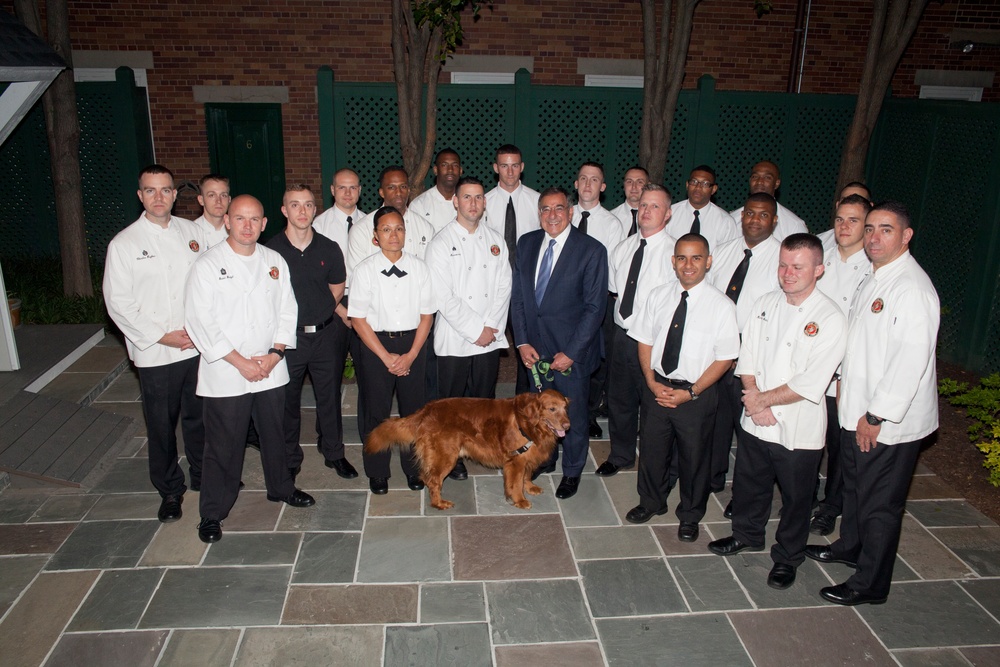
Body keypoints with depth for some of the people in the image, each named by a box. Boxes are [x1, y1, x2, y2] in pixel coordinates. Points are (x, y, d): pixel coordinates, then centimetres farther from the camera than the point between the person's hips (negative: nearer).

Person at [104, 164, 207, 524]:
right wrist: (163, 336, -11)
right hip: (155, 354, -2)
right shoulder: (123, 244, -4)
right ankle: (170, 490, 28)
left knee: (200, 417, 15)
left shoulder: (192, 232, 5)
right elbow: (118, 302, -6)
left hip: (198, 347, 3)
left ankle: (203, 476, 36)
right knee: (161, 426, 9)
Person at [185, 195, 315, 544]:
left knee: (274, 433, 18)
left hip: (271, 369, 4)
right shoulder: (208, 265, -7)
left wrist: (274, 354, -7)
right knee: (224, 444, 3)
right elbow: (200, 322, -11)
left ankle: (280, 487, 40)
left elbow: (287, 310, 6)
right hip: (225, 374, -4)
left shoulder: (274, 261, 6)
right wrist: (240, 362, -14)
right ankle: (212, 513, 20)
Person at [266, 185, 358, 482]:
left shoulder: (329, 248, 0)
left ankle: (334, 452, 31)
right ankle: (289, 459, 28)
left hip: (326, 333, 2)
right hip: (288, 335, -2)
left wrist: (319, 313, 8)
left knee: (330, 397, 13)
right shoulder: (271, 250, -7)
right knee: (287, 400, 10)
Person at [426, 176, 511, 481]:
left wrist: (491, 327, -7)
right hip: (454, 338, -3)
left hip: (490, 338, 3)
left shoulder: (495, 241, 8)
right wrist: (475, 331, -13)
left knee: (485, 396, 12)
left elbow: (504, 288, 5)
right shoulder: (441, 243, -5)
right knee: (452, 401, 6)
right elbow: (443, 297, -12)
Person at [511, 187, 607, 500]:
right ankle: (546, 457, 45)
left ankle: (572, 471, 34)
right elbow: (518, 295, 5)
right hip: (535, 348, 4)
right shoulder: (527, 243, 2)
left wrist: (571, 352, -16)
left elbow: (595, 306, -13)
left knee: (573, 414, 12)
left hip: (571, 349, -4)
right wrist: (522, 341, -3)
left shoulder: (592, 250, -13)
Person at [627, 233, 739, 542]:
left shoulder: (721, 306, -12)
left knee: (694, 457, 14)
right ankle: (651, 502, 44)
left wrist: (690, 392, -15)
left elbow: (724, 359, -10)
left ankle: (690, 515, 38)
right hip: (657, 387, 3)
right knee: (651, 449, 18)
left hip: (696, 395, -3)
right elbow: (644, 342, 4)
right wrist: (652, 382, -9)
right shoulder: (658, 296, -2)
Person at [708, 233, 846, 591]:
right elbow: (747, 358, 3)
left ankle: (787, 557, 37)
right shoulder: (766, 304, 1)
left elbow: (811, 384, -20)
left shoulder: (830, 319, -16)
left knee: (795, 498, 14)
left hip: (799, 430, -4)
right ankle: (747, 534, 49)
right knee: (748, 484, 23)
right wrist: (754, 397, -12)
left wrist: (764, 398, -14)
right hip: (755, 422, 5)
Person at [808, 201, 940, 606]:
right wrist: (845, 382, 15)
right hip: (858, 410, 9)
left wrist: (876, 415, -22)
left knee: (879, 504, 5)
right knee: (854, 485, 25)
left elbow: (912, 359, -26)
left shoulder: (912, 288, -21)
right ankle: (850, 547, 46)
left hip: (888, 422, -9)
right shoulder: (874, 279, 9)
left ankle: (870, 584, 21)